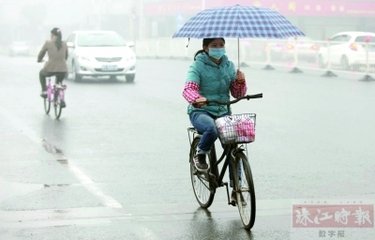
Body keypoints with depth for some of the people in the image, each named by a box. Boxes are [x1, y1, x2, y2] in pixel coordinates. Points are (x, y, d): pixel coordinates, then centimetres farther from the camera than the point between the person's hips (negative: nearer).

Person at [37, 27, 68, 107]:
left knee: (41, 74, 33)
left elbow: (41, 54, 9)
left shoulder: (48, 43, -3)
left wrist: (39, 60, 32)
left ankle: (44, 91, 28)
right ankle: (61, 100, 18)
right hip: (62, 70, 3)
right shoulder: (64, 44, 6)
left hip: (50, 69, -3)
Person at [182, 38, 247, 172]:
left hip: (223, 112, 4)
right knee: (212, 130, -37)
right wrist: (197, 98, -43)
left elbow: (237, 94, 9)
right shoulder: (198, 65, -5)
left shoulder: (229, 66, 10)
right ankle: (199, 156, -6)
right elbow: (188, 88, -20)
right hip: (200, 111, -4)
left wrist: (240, 82, -14)